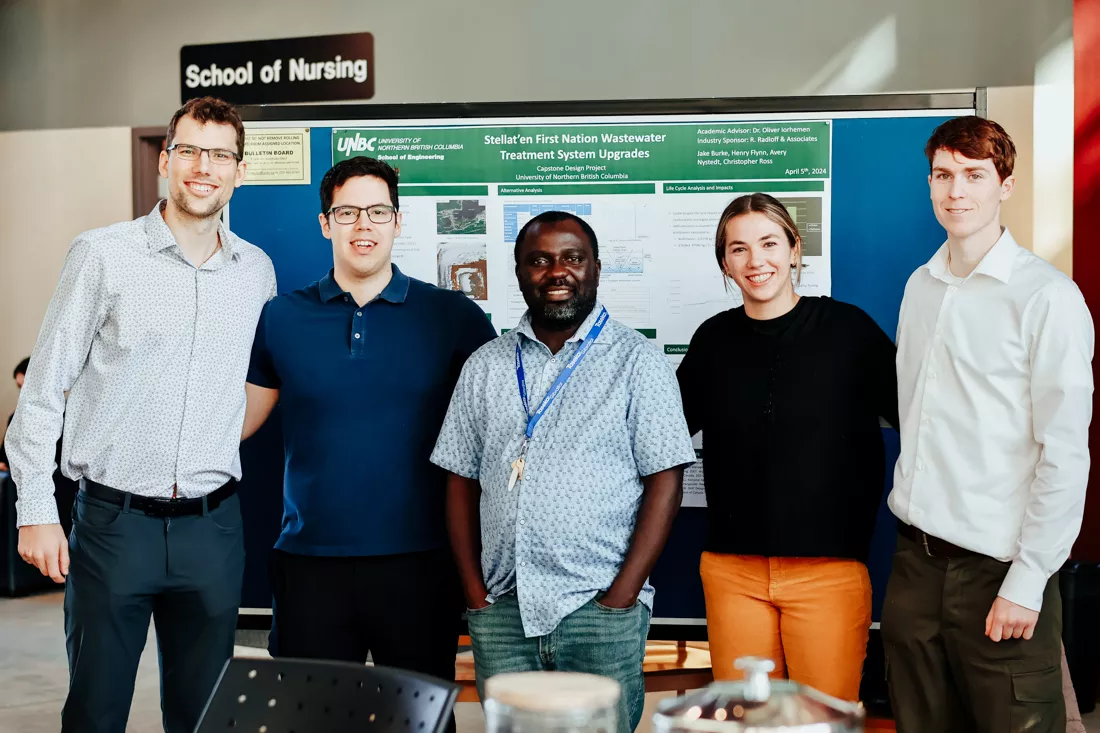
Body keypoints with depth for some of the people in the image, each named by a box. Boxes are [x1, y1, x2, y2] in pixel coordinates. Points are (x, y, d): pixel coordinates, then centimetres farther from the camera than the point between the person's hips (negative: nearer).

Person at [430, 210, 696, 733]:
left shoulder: (637, 362, 0)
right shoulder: (485, 367, 10)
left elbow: (665, 483, -5)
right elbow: (461, 482, 11)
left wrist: (620, 599, -11)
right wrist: (476, 595, 1)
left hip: (601, 611, -3)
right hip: (501, 612, 3)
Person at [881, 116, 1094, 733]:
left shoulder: (1047, 296, -10)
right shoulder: (921, 286, 11)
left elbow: (1065, 451, -13)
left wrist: (1027, 582, -14)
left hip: (995, 568, -6)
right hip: (917, 561, 6)